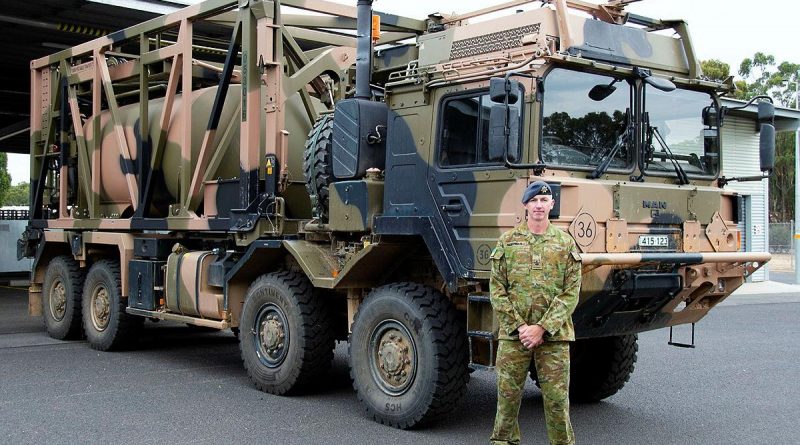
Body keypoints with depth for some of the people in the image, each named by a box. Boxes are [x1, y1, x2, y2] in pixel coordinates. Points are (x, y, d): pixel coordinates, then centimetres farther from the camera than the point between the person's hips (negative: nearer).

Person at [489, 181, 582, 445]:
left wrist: (542, 327, -11)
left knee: (557, 398, 2)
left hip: (554, 335, -1)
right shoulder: (507, 241, 6)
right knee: (507, 395, 7)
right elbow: (496, 290, 2)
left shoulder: (566, 243, 5)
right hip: (512, 334, 1)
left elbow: (571, 293, -1)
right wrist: (520, 326, -8)